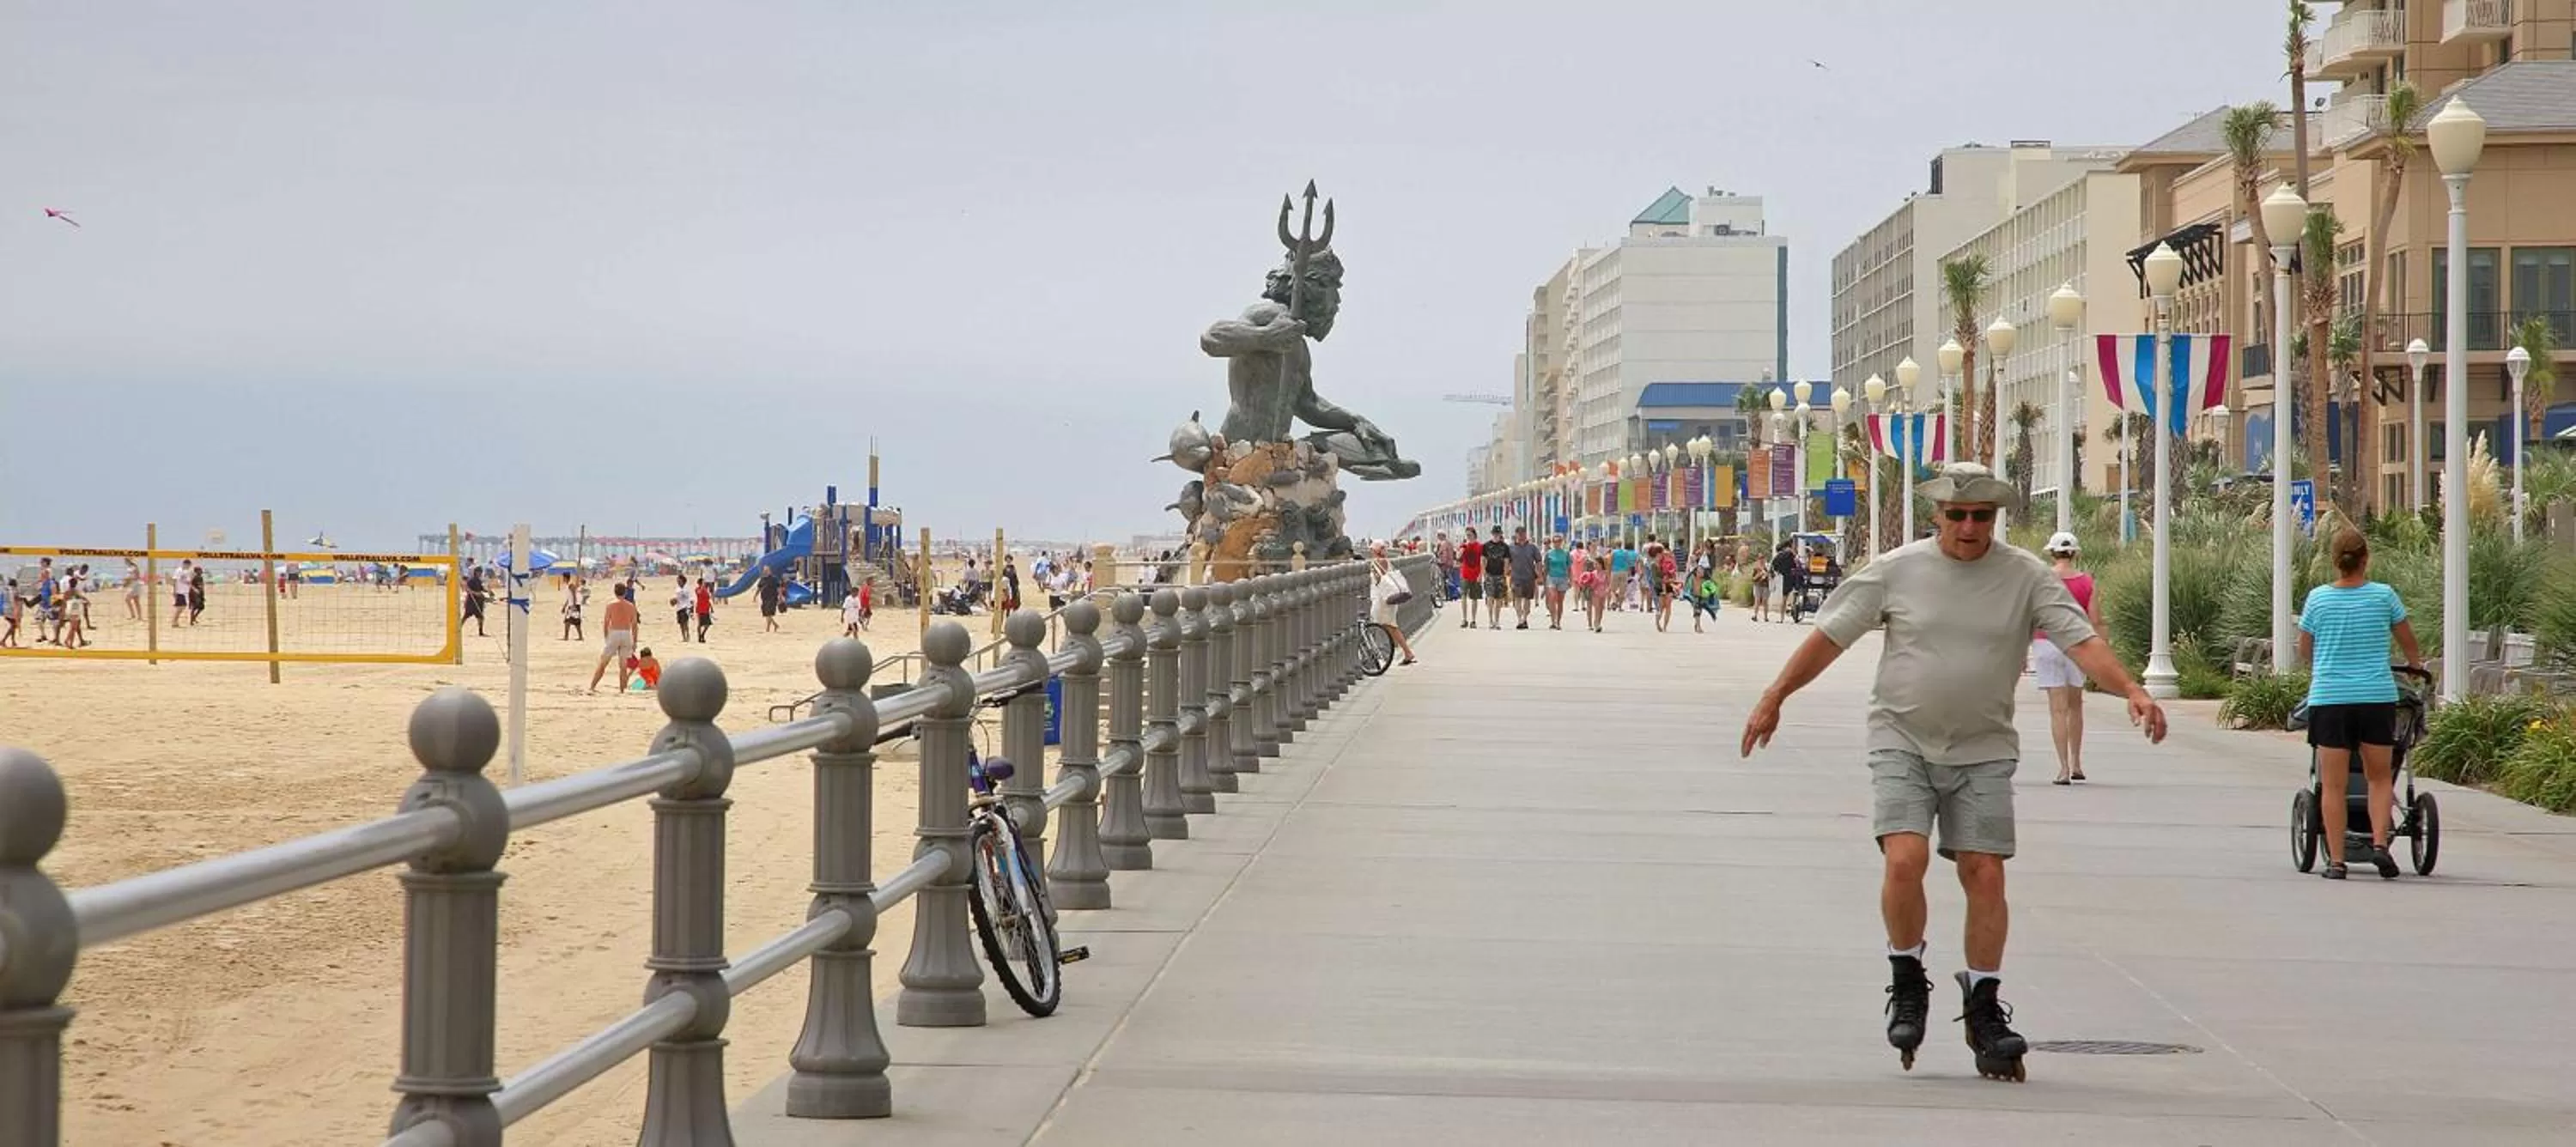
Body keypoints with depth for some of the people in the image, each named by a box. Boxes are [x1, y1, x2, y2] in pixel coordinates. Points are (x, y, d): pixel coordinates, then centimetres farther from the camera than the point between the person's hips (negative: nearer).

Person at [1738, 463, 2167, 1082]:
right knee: (1904, 859, -17)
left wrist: (2132, 692, -24)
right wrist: (1773, 700, 8)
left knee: (1984, 875, -3)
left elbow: (2081, 640, -8)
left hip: (1982, 752, 1)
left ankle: (1984, 1009, 11)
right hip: (1902, 741, -1)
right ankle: (1907, 983, 5)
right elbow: (1829, 635, 6)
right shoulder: (1896, 570, -1)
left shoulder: (2025, 576, -1)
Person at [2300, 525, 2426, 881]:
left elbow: (2304, 650, 12)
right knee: (2379, 778, 14)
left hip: (2329, 699, 0)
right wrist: (2415, 663, 37)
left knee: (2333, 784, 3)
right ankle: (2380, 842, -4)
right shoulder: (2383, 596, -1)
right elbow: (2407, 639, 15)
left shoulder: (2317, 599, 0)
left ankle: (2336, 860, 2)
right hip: (2377, 698, 0)